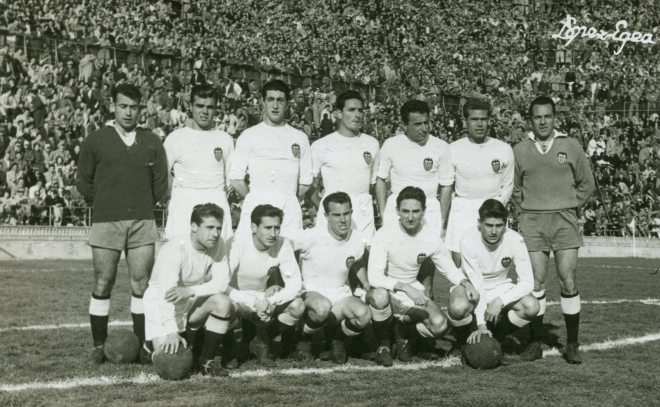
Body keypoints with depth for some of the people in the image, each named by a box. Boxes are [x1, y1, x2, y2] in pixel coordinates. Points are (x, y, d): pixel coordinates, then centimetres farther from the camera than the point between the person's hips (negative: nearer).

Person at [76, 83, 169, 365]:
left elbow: (161, 182, 13)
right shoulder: (95, 141, 6)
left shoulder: (152, 142, 10)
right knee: (102, 285, -1)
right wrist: (105, 205, 8)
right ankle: (99, 347, 8)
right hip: (106, 224, -1)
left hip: (143, 223, 1)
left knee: (142, 285, 1)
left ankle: (142, 345, 8)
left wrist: (143, 206, 9)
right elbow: (83, 181, 10)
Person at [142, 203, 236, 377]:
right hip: (161, 303, -4)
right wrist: (172, 332, -40)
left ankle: (207, 359, -9)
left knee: (222, 301, -25)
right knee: (168, 352, -20)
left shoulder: (218, 244, -10)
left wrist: (190, 291, -31)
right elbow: (167, 293, -32)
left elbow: (222, 283, -15)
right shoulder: (175, 248, -26)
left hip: (192, 301, 4)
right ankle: (153, 346, 19)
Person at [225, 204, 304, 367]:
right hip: (237, 298, -3)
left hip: (262, 298, 3)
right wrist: (253, 302, -38)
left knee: (297, 306, -22)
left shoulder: (283, 245, -12)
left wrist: (272, 300, -29)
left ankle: (261, 343, -1)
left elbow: (295, 284, -11)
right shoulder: (236, 243, -23)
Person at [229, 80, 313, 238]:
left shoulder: (299, 138, 15)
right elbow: (236, 179, 6)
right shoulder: (249, 136, 10)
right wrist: (255, 200, 5)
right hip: (255, 207, -1)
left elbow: (305, 181, 12)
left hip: (289, 208, 1)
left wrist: (288, 201, 8)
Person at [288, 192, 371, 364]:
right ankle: (304, 339, -6)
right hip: (311, 292, -3)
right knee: (322, 307, -41)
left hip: (341, 294, 4)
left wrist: (370, 289, 10)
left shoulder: (357, 239, -2)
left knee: (364, 315, -29)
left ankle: (336, 337, 6)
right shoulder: (311, 237, -16)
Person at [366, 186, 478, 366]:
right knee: (379, 296, -40)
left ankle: (404, 331, 13)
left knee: (439, 326, -23)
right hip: (385, 289, -3)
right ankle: (383, 345, -9)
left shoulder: (431, 236, -8)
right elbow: (374, 277, -26)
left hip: (413, 291, 3)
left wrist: (466, 283, -17)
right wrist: (405, 287, -37)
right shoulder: (385, 234, -20)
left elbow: (450, 269, 4)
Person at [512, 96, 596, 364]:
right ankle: (535, 343, 9)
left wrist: (569, 206, 6)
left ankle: (572, 344, 5)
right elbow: (514, 186, 18)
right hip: (532, 223, 1)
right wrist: (528, 207, 8)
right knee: (535, 283, -1)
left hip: (564, 221, -1)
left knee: (568, 282, -6)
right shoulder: (520, 150, 5)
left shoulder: (571, 147, 3)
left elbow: (587, 184, 12)